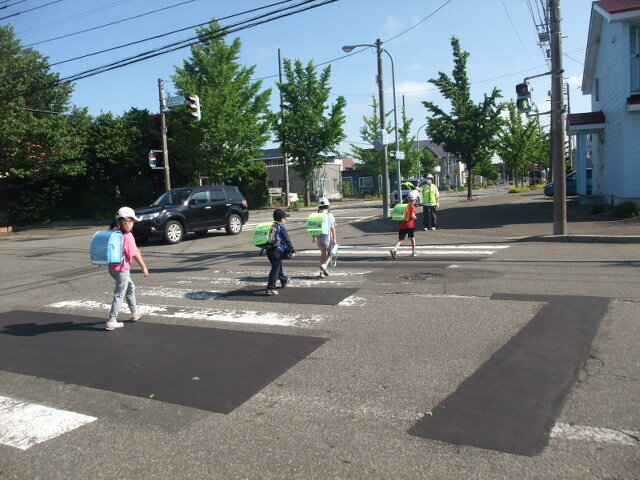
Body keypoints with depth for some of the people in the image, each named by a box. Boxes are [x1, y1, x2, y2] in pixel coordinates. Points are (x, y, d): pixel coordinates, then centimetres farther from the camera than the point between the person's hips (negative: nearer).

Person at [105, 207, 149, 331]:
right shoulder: (128, 236, -17)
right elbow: (135, 254, -16)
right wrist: (144, 267, -9)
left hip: (112, 267, 8)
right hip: (122, 269, -8)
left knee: (130, 288, 24)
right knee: (119, 295, 0)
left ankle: (135, 313, 36)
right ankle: (111, 322, 2)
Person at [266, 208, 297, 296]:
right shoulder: (281, 227, -11)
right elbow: (287, 240, -13)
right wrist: (292, 251, -12)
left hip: (269, 250, 8)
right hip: (277, 251, -8)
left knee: (278, 267, 24)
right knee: (275, 269, -4)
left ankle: (284, 281, 44)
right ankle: (270, 288, -6)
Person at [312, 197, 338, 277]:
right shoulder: (330, 216, -8)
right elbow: (333, 228, -9)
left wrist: (314, 238, 18)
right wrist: (335, 239, -5)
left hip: (319, 237, 4)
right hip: (327, 236, -4)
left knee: (323, 253, 16)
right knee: (330, 253, 11)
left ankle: (321, 271, 14)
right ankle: (324, 265, -16)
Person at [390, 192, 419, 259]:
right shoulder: (412, 207, -5)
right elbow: (412, 216, -18)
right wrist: (415, 217, 2)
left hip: (401, 225, 4)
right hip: (409, 225, -4)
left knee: (401, 239, 3)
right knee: (412, 238, 17)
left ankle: (394, 249, -22)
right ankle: (413, 252, 25)